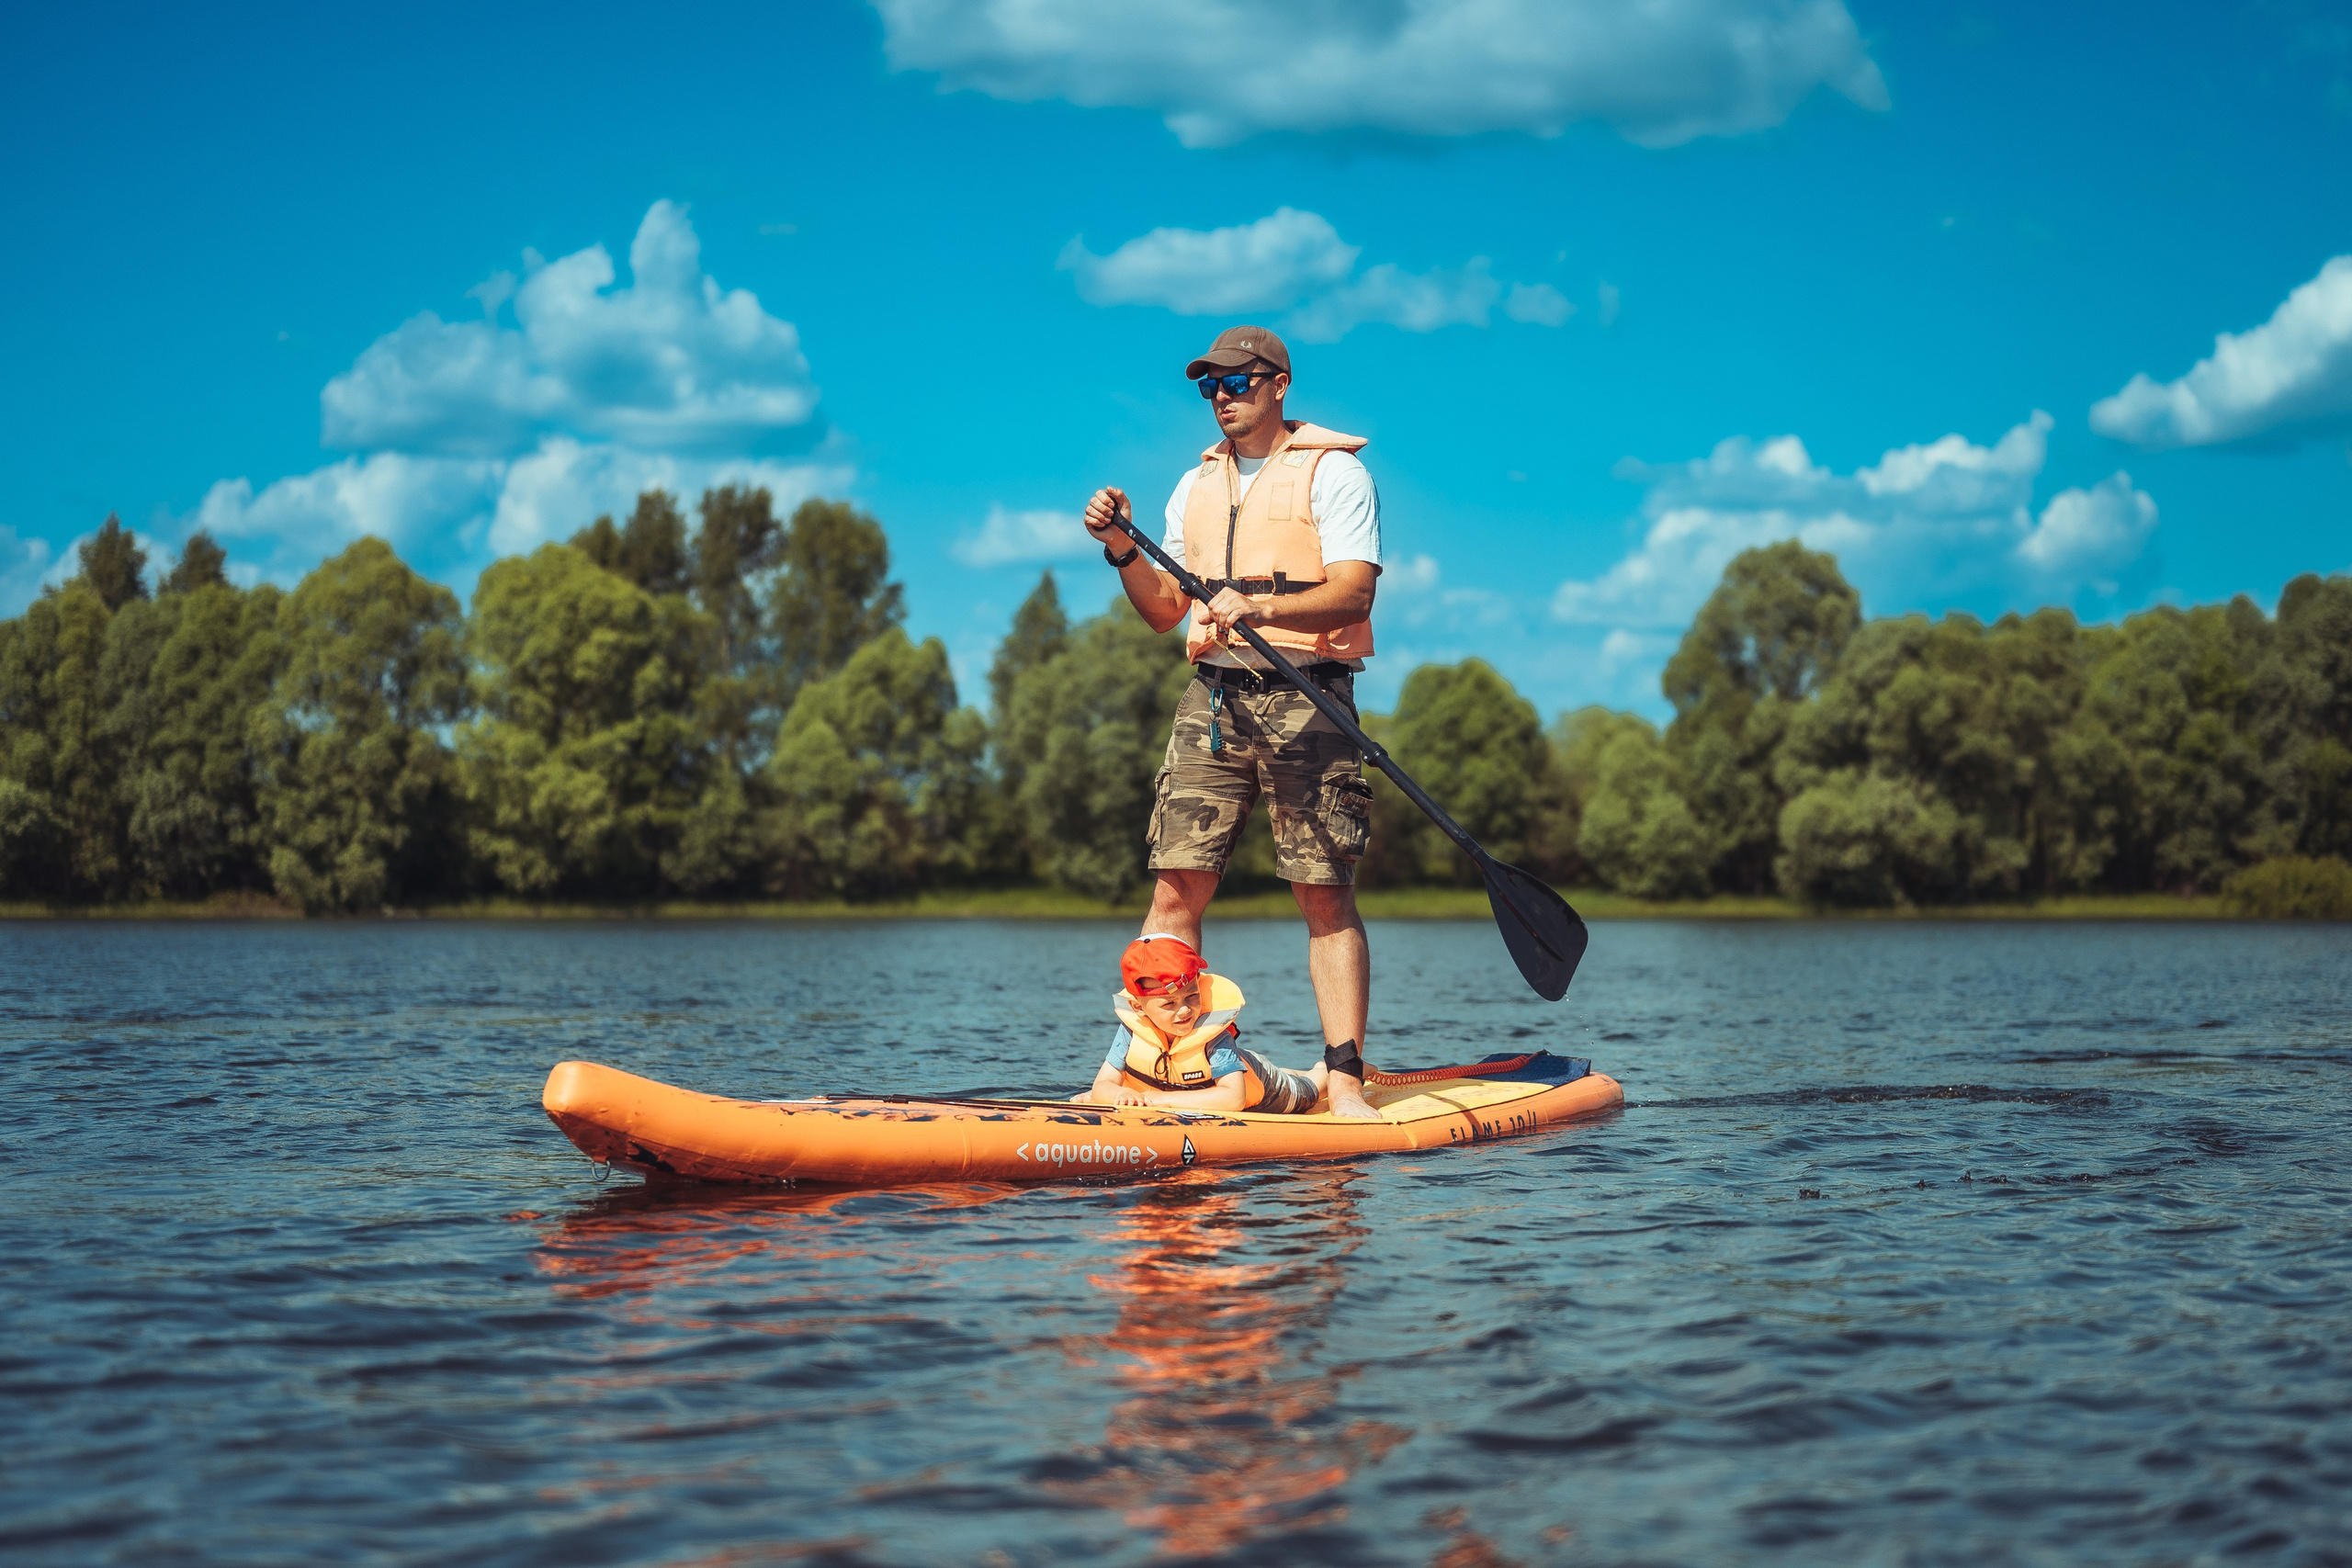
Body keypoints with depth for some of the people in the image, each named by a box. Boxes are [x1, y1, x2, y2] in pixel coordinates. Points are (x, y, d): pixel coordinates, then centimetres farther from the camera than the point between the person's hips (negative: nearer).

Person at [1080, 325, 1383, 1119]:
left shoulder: (1332, 472, 1)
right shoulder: (1195, 486, 19)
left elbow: (1353, 592, -12)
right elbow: (1165, 611, 18)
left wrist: (1260, 608, -27)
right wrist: (1122, 550, 0)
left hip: (1306, 700, -4)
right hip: (1213, 697, 5)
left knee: (1326, 897, -4)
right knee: (1176, 887, -3)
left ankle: (1345, 1082, -3)